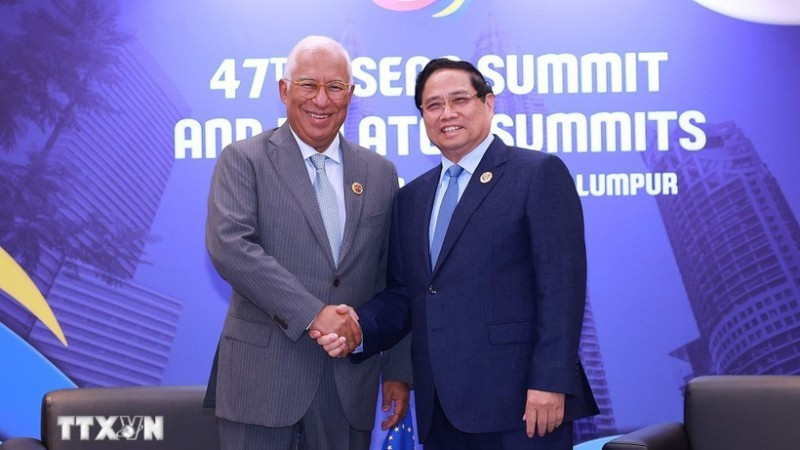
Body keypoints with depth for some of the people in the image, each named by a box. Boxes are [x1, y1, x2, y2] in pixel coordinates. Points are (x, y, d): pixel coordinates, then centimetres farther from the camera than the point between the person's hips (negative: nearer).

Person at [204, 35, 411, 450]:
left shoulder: (380, 173, 10)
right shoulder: (244, 160, 0)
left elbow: (391, 283, 13)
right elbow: (228, 245, -15)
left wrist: (399, 371, 9)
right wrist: (312, 313, -21)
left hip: (352, 378, 3)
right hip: (263, 373, -3)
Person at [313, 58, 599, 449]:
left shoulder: (539, 173, -2)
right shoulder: (411, 197, 17)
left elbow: (561, 286, -9)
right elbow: (403, 294, 16)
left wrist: (550, 384, -16)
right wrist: (360, 328, -3)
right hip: (441, 410, 6)